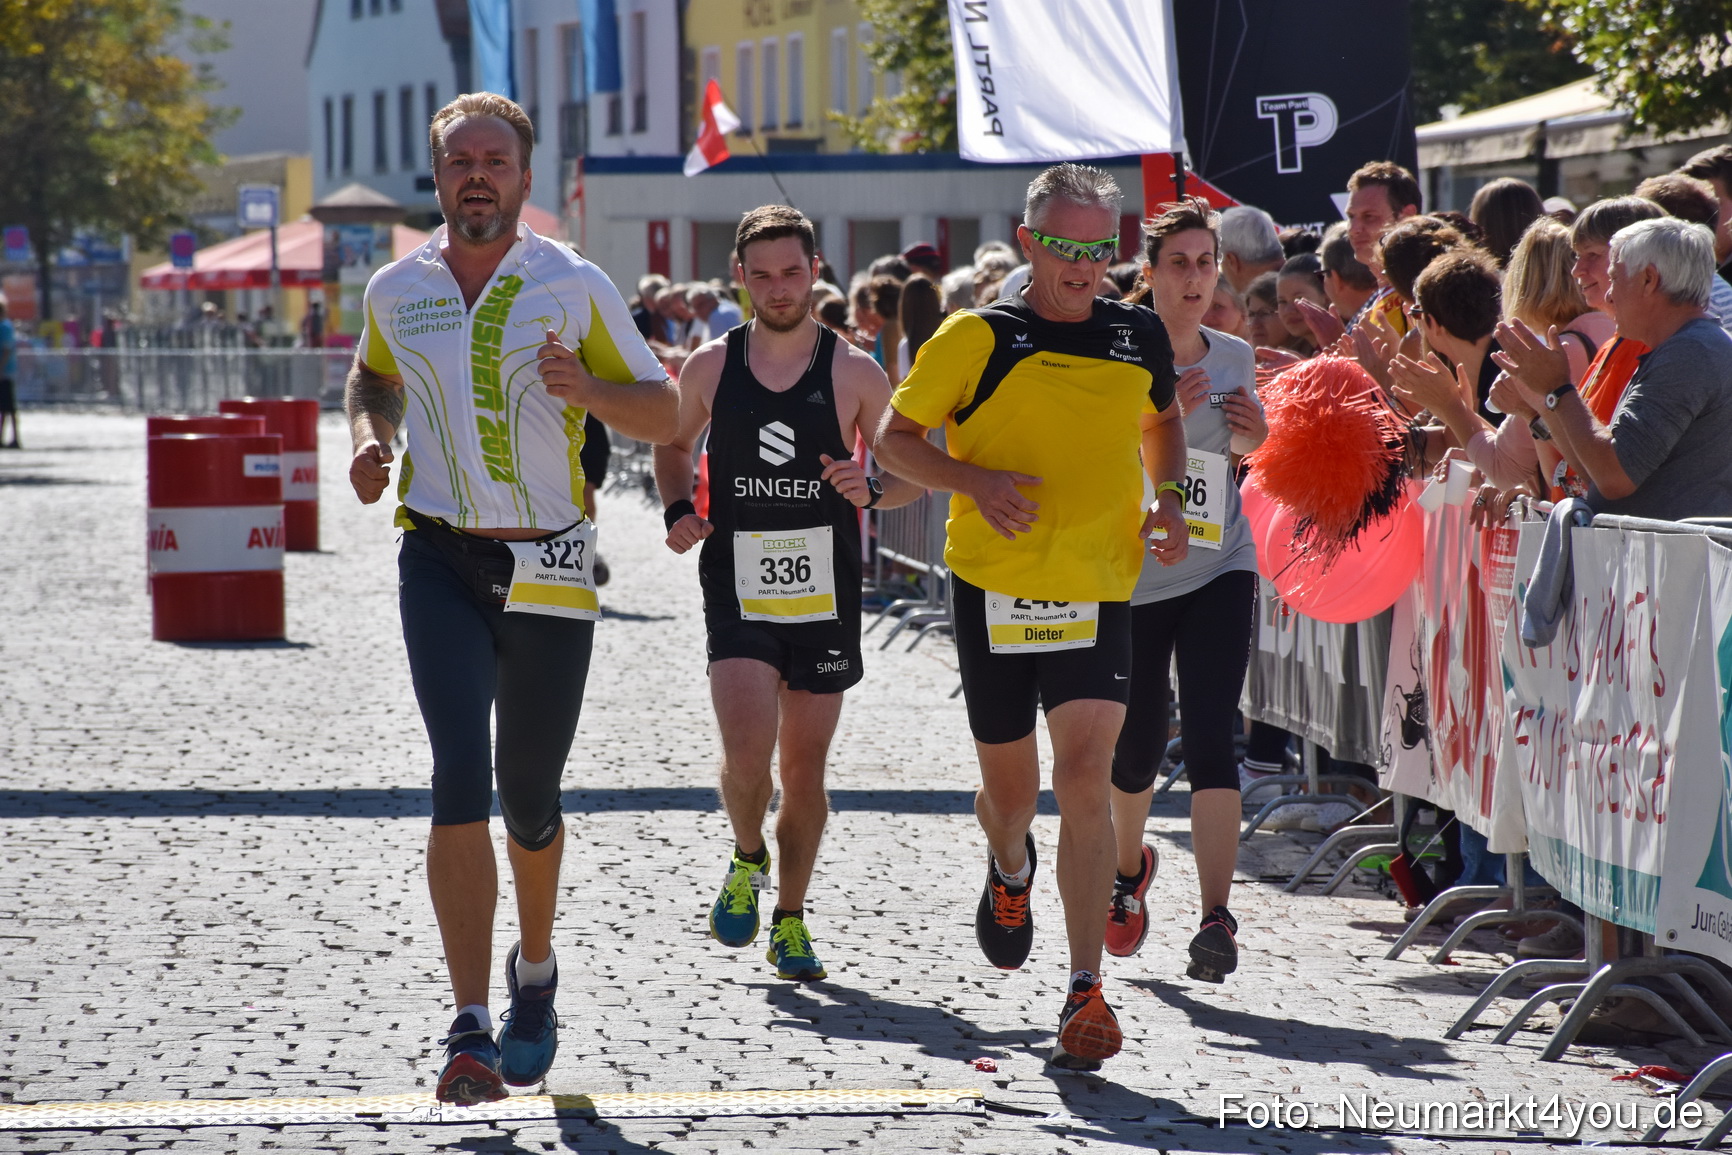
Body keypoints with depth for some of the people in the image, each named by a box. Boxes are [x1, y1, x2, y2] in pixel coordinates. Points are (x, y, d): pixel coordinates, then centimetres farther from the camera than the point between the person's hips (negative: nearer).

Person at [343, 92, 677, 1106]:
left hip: (549, 565, 0)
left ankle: (536, 970, 38)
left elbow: (665, 413, 3)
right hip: (440, 562, 0)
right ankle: (472, 1028, -17)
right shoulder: (396, 290, 5)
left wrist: (587, 388, -17)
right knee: (462, 782, -15)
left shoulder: (575, 287, -1)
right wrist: (370, 442, 6)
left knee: (529, 794, 8)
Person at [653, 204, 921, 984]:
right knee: (746, 751, -17)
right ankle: (748, 858, 14)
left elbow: (911, 477, 5)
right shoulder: (710, 367, 3)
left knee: (805, 766, 6)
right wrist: (678, 510, 1)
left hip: (824, 596, 0)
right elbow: (674, 445, 20)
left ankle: (790, 919, 22)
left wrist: (872, 490, -18)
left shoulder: (854, 373, -1)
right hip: (737, 590, 0)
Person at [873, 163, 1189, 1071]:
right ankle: (1010, 868, 50)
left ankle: (1085, 994, -13)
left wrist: (1167, 499, 7)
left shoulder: (1139, 338, 6)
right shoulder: (979, 337, -5)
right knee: (1010, 786, 12)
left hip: (1099, 589, 1)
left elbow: (1160, 421, 26)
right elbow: (895, 437, 0)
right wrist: (974, 481, -17)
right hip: (995, 587, -1)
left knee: (1085, 777, -15)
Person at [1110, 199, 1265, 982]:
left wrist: (1252, 436, 2)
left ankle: (1217, 917, -20)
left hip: (1218, 572, 1)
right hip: (1132, 574, -1)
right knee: (1136, 748, 10)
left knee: (1210, 737, -14)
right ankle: (1129, 867, 42)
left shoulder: (1234, 358, 7)